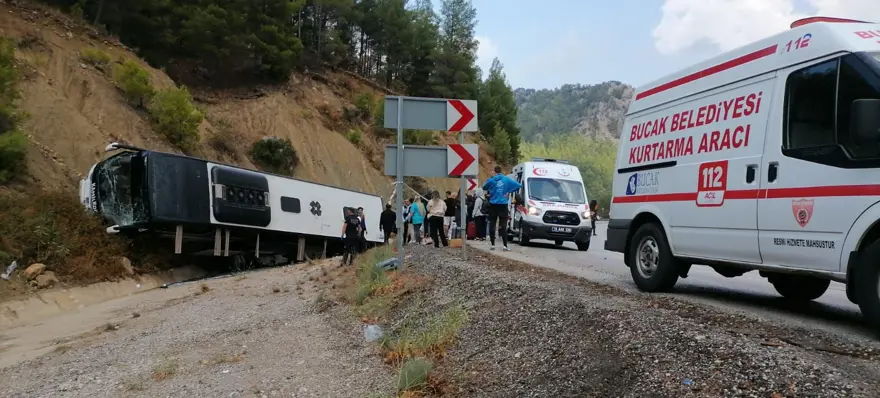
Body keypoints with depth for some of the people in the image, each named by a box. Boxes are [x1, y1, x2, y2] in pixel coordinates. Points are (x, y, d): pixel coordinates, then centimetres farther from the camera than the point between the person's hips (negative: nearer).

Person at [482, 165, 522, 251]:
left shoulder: (491, 180, -4)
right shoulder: (507, 179, -1)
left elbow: (484, 187, 10)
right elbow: (519, 185, -2)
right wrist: (509, 191, 1)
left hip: (493, 205, 0)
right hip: (503, 205, 0)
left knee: (492, 225, 8)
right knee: (503, 225, 0)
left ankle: (492, 244, 9)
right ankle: (505, 245, -7)